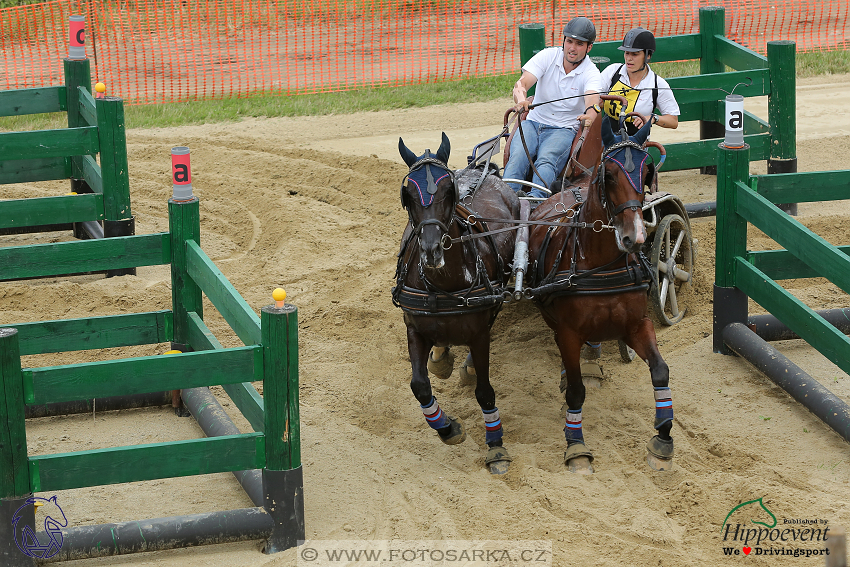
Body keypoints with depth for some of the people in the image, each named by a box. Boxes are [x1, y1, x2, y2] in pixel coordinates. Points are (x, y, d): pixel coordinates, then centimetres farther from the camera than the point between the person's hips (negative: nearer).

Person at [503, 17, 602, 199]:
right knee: (518, 157, -30)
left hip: (564, 130, -2)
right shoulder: (548, 56, 1)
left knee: (546, 161, -34)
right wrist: (521, 99, -38)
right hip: (533, 122, 2)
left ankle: (535, 199, -58)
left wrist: (591, 114, -53)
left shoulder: (591, 73, -5)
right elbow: (521, 83, -12)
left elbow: (592, 100, -25)